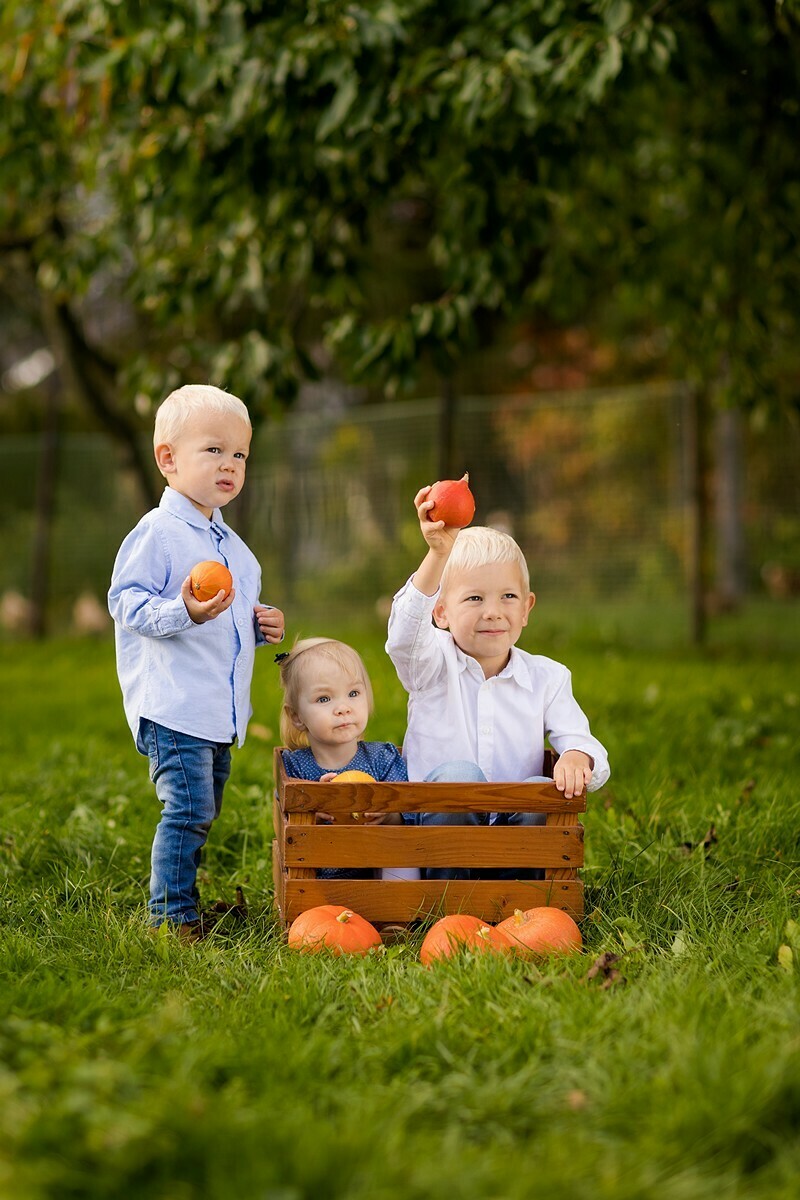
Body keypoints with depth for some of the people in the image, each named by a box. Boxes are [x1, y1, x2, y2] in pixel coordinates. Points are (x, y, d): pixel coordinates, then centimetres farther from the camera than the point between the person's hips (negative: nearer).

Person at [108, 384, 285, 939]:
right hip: (173, 703, -9)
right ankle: (172, 915, -6)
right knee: (188, 810, -13)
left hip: (221, 709, 9)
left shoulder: (230, 543, 18)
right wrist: (184, 612, -30)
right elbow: (125, 602, -17)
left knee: (202, 815, 14)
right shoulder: (157, 533, -11)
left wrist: (262, 623, 9)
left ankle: (183, 903, 24)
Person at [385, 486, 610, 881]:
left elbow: (578, 739, 2)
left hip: (513, 827, 2)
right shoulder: (432, 665, 2)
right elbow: (405, 631, -22)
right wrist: (439, 555, -39)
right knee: (458, 775, -32)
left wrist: (577, 759, -26)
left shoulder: (547, 677, 10)